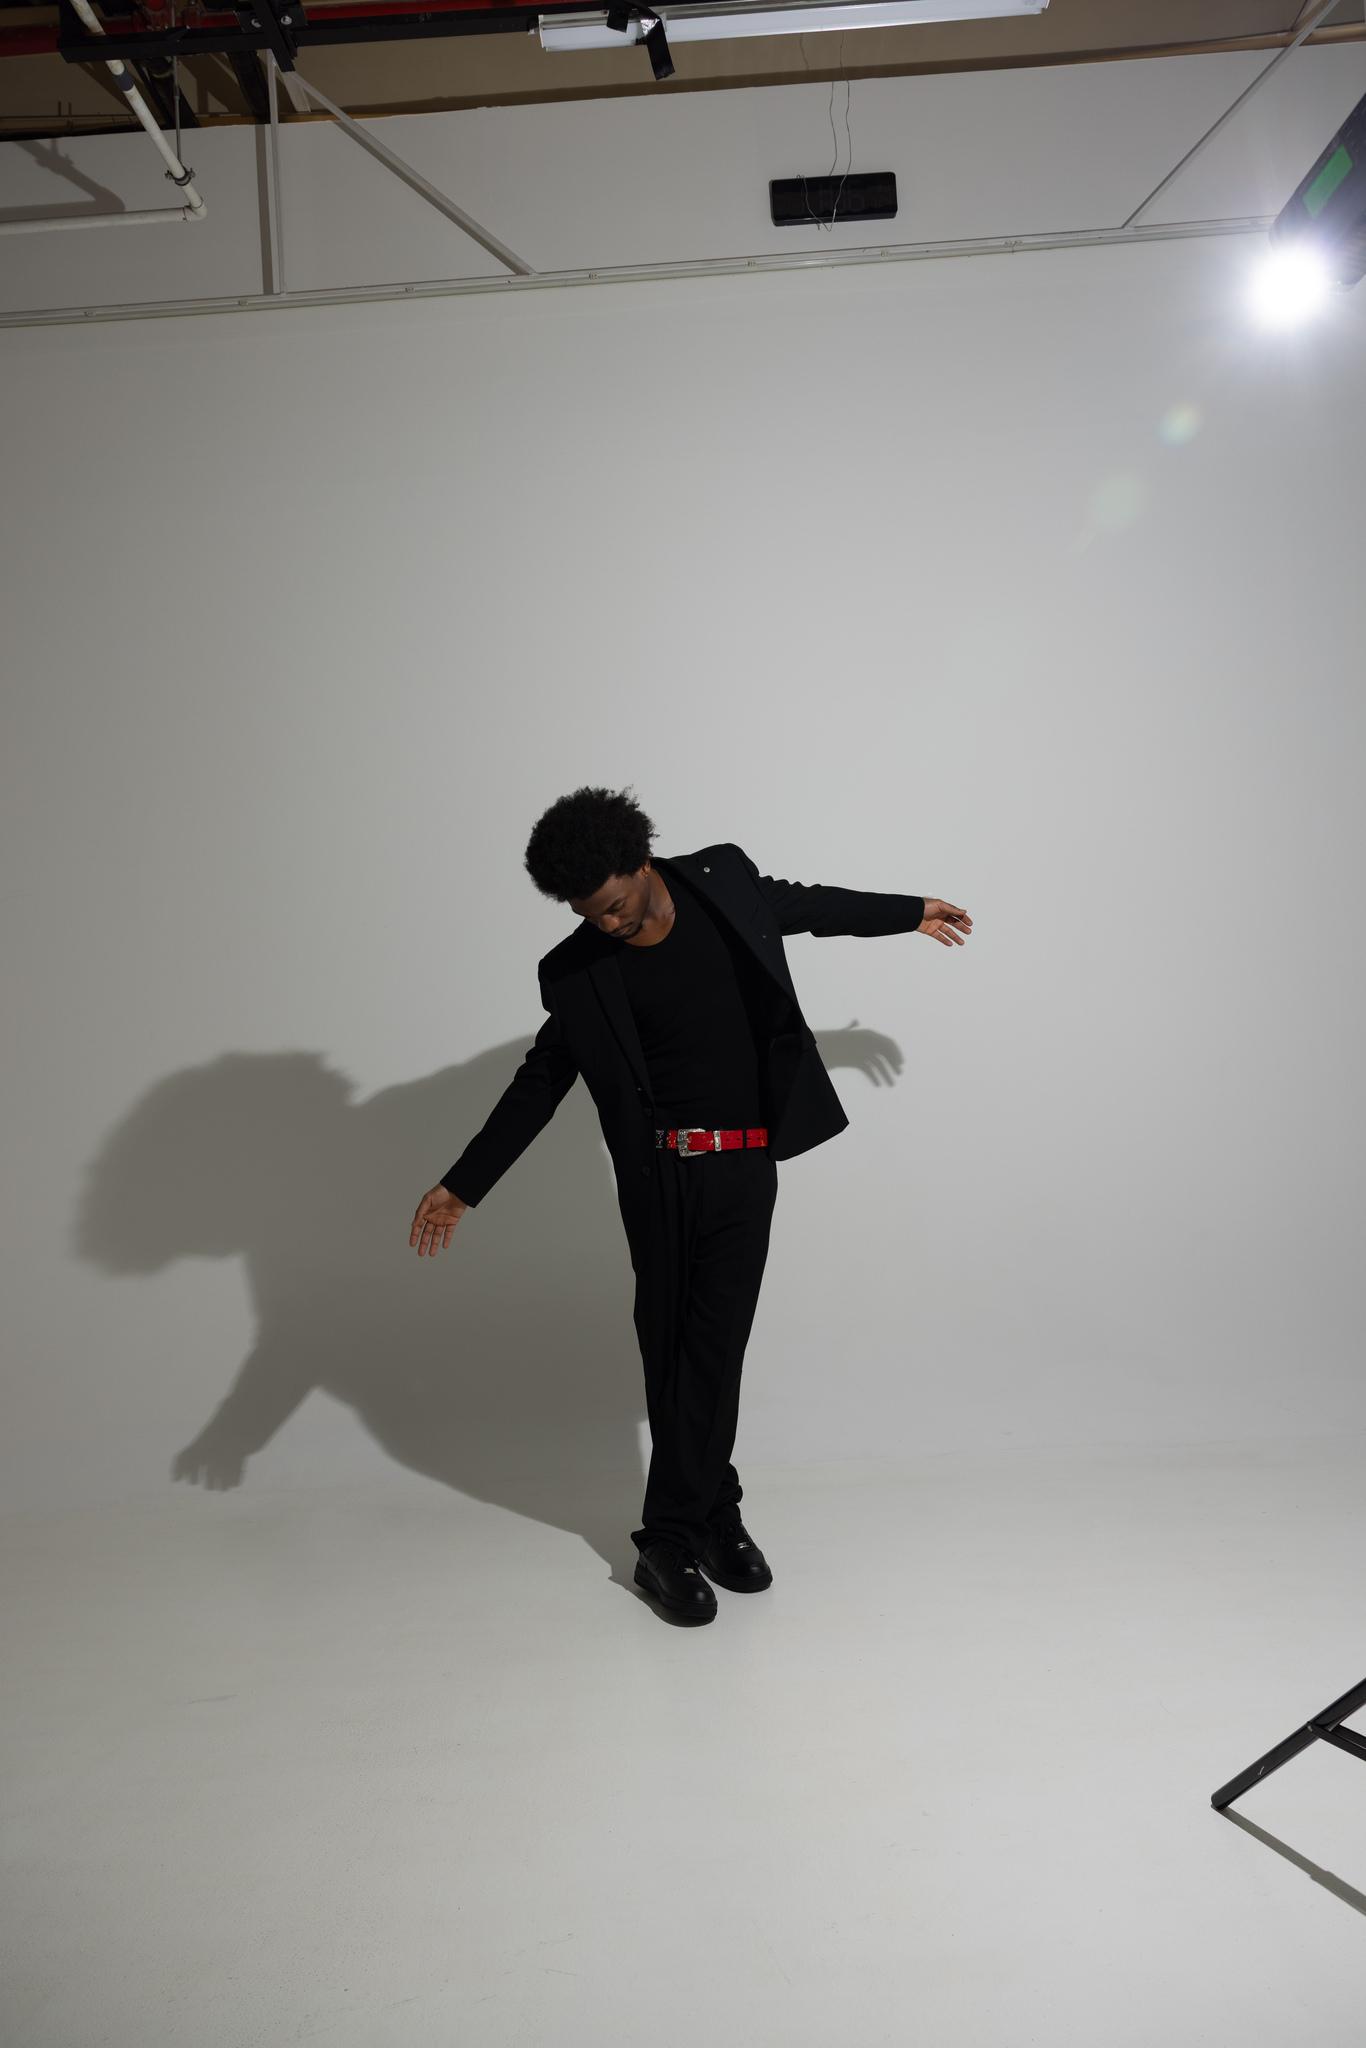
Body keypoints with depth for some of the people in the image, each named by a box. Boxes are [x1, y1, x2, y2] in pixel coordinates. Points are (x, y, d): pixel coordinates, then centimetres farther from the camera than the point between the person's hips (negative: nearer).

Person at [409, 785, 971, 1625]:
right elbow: (539, 1082, 4)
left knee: (713, 1347, 0)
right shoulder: (576, 970, -4)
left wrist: (909, 912, 29)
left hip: (744, 1168, 0)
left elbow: (803, 903, 18)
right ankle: (715, 1515, 23)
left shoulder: (725, 880, -2)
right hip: (658, 1173, 0)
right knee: (671, 1350, 6)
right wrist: (463, 1185, 2)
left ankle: (673, 1539, 11)